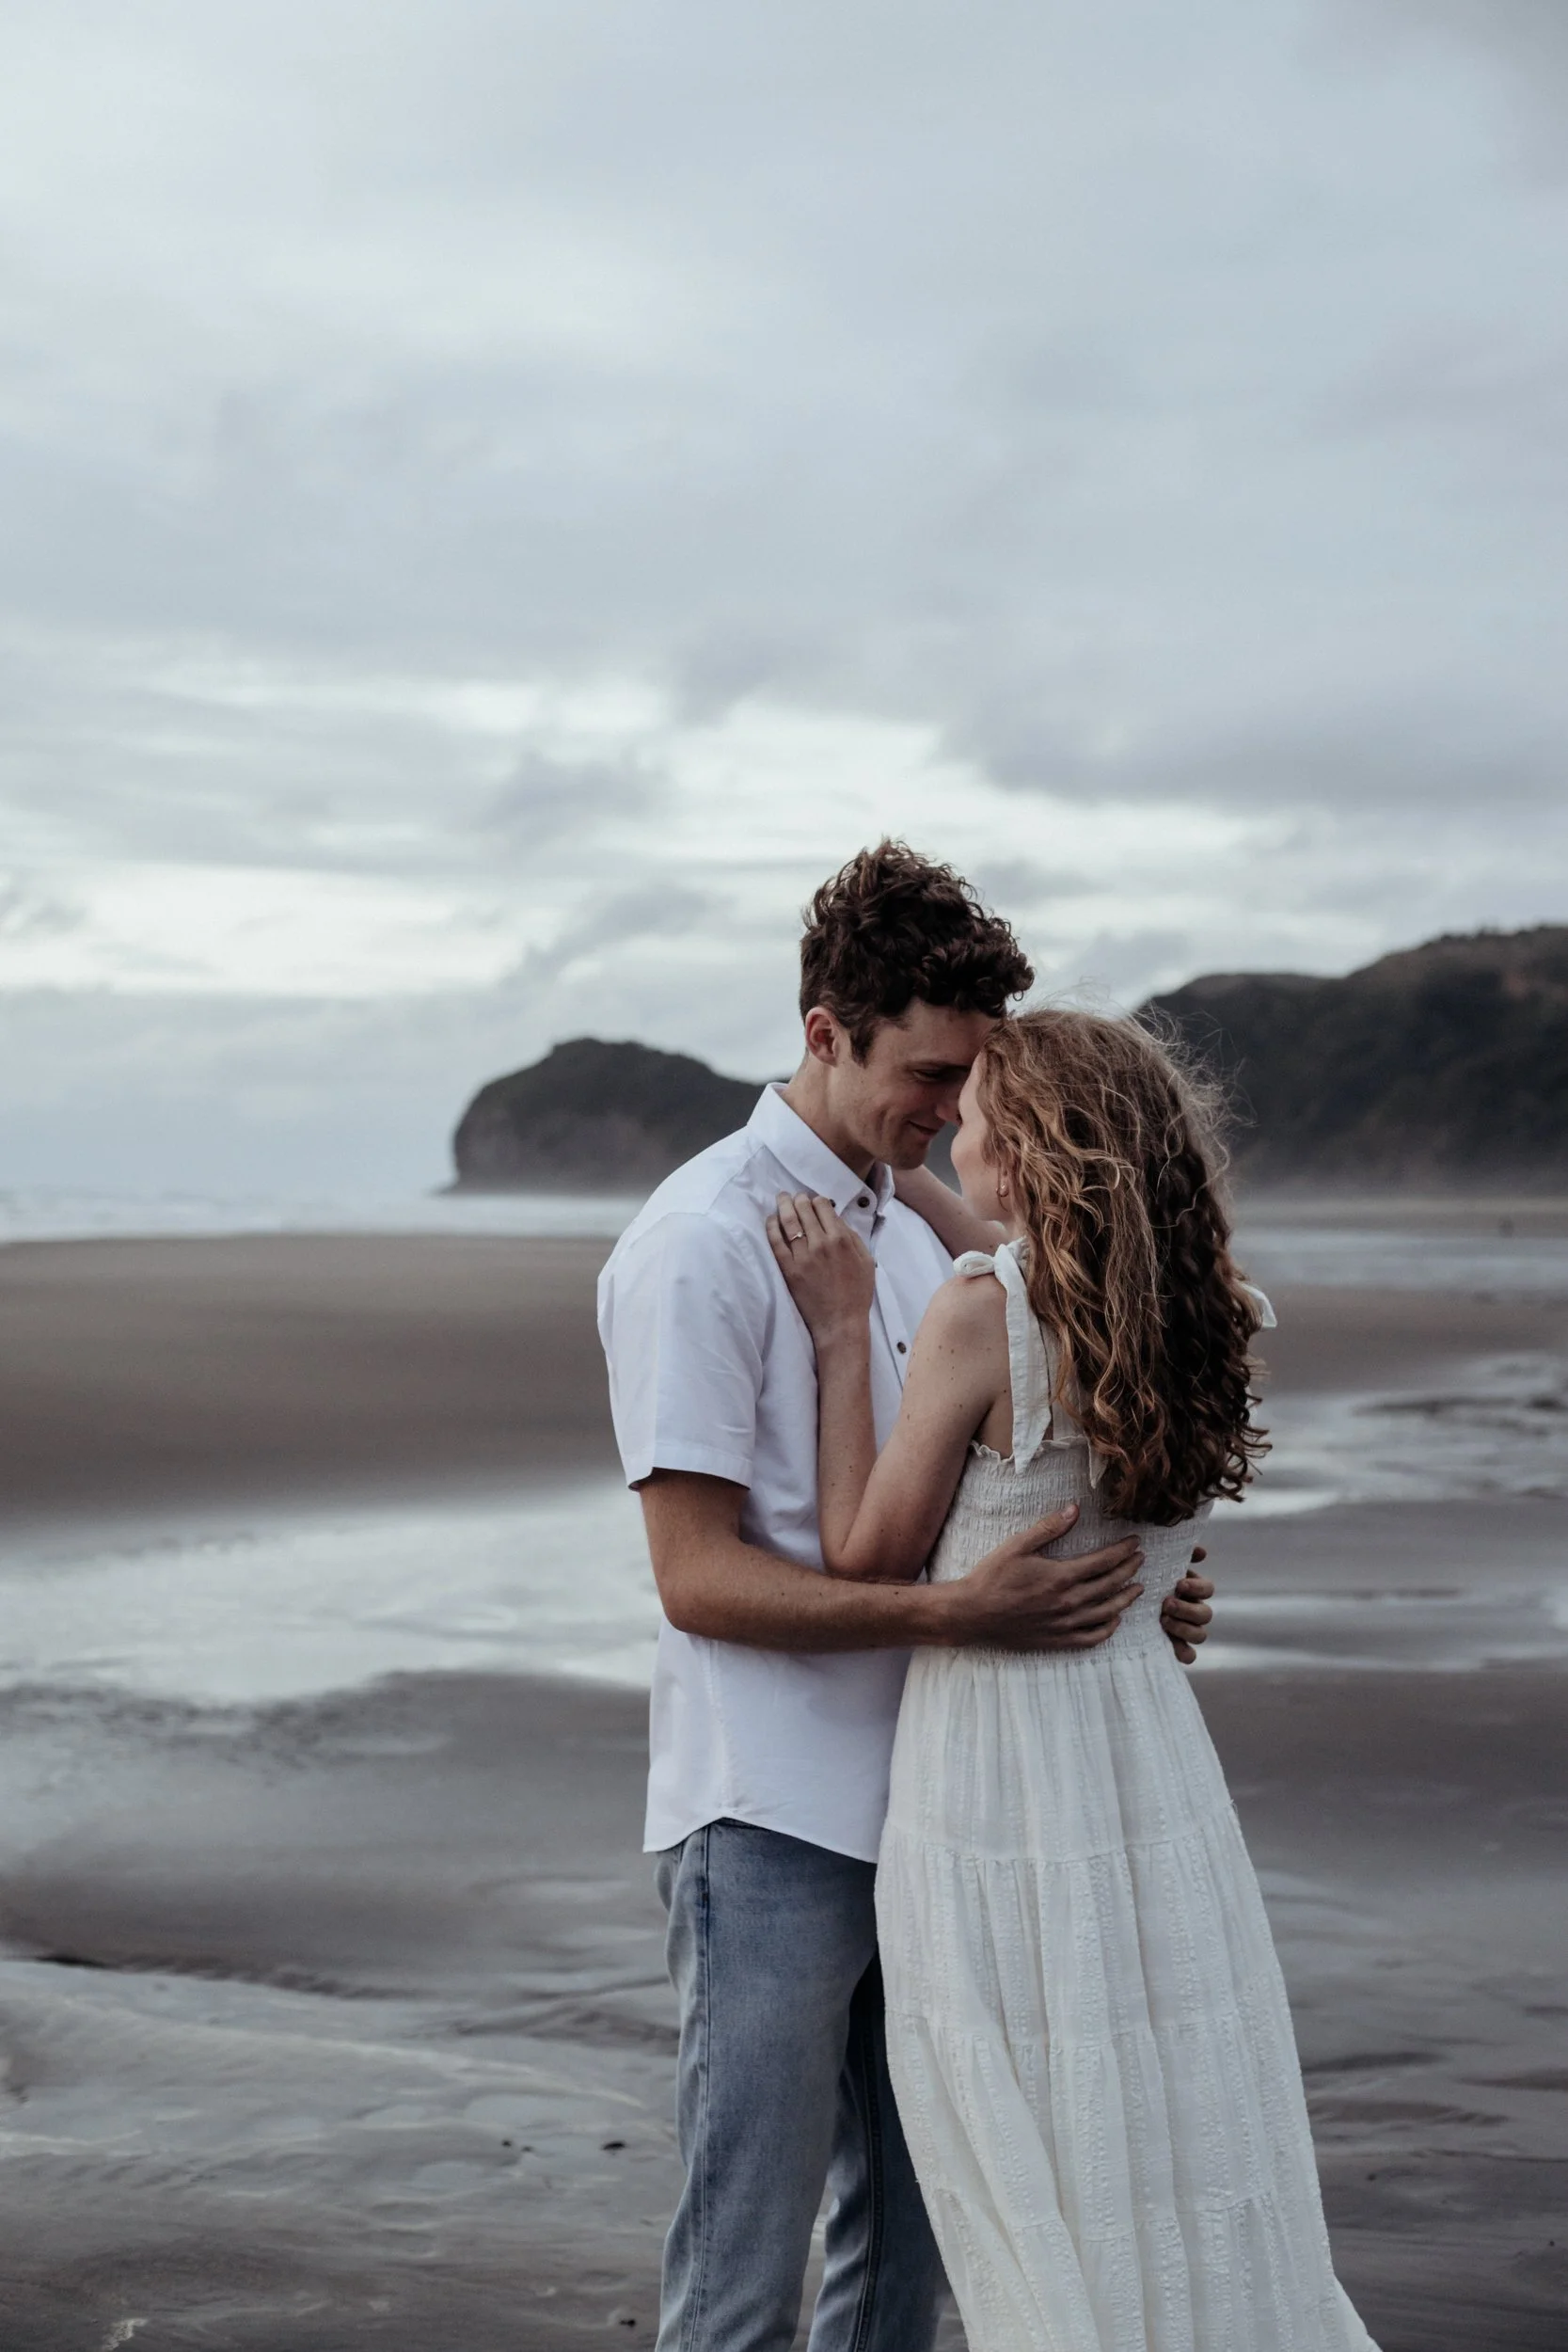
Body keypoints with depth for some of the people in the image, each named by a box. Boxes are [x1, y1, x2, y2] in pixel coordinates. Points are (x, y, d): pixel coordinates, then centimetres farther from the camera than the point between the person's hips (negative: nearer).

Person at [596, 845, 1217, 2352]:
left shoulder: (913, 1239, 15)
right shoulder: (702, 1244, -12)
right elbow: (699, 1578, -17)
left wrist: (1119, 1598, 4)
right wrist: (955, 1613, -28)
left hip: (915, 1808, 8)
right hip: (771, 1827, -8)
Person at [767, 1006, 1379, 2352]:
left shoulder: (979, 1315, -16)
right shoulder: (1201, 1319, 2)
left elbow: (865, 1556, -7)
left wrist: (842, 1328, -2)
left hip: (1000, 1785, -6)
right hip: (1156, 1773, 6)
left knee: (1052, 2222, 7)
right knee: (1189, 2196, 15)